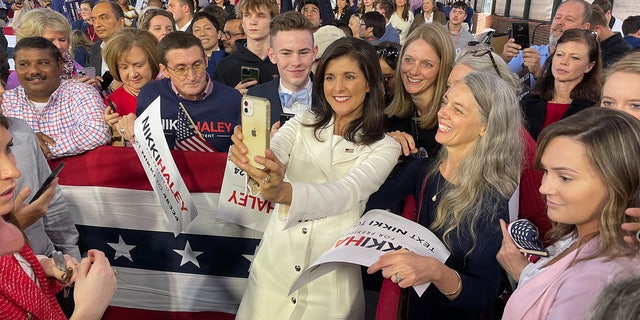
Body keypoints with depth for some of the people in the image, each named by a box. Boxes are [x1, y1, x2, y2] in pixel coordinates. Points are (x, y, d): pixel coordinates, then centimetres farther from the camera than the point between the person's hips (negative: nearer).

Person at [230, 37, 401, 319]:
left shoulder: (384, 148, -8)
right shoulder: (301, 124, 2)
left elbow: (344, 194, -26)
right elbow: (268, 156, -18)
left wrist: (284, 192, -44)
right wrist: (245, 157, -42)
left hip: (331, 288, -2)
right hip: (273, 272, 3)